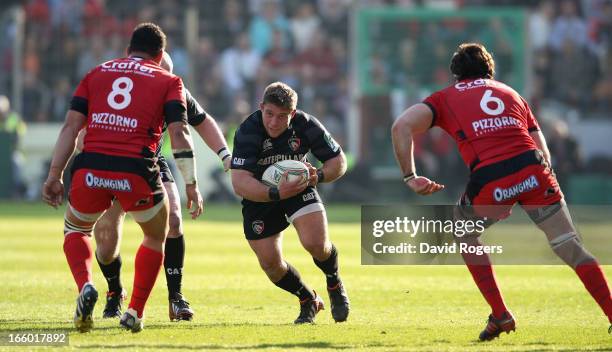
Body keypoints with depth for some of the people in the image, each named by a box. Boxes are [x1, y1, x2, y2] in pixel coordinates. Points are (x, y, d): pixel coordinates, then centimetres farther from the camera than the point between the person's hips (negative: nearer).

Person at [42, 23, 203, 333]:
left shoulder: (97, 73, 21)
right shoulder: (168, 81, 15)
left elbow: (71, 126, 12)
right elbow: (179, 133, 2)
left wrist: (54, 176, 13)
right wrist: (191, 185, 4)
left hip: (90, 168, 2)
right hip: (136, 171, -1)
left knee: (75, 229, 29)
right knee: (156, 237, 26)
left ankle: (85, 287, 1)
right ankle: (135, 312, 19)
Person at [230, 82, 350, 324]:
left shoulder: (306, 125, -23)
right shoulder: (248, 132, -30)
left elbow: (339, 161, -9)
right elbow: (239, 182, -39)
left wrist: (318, 176, -30)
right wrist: (275, 194, -52)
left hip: (299, 186, 0)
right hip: (259, 195, 0)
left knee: (316, 243, -22)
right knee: (270, 263, -4)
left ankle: (335, 284, 11)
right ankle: (308, 301, 24)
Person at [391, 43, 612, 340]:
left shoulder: (444, 98, 22)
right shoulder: (512, 94, 31)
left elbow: (401, 127, 3)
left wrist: (410, 177, 6)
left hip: (488, 183, -2)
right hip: (533, 170, 2)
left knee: (465, 235, 27)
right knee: (572, 249, 8)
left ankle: (500, 315, 20)